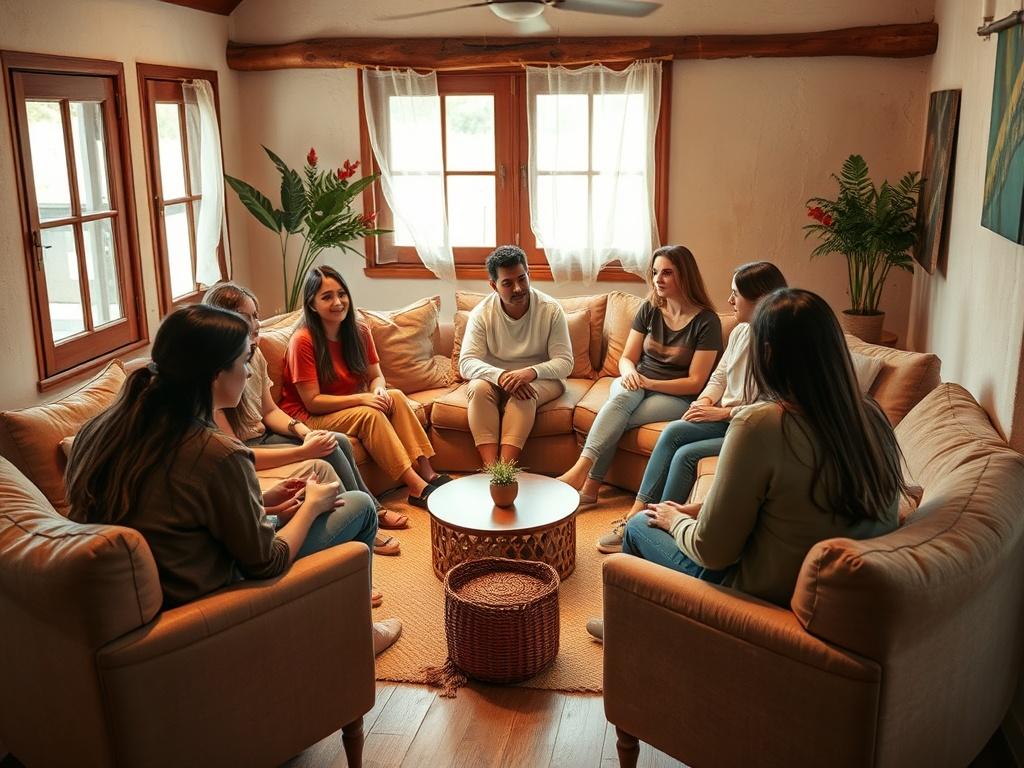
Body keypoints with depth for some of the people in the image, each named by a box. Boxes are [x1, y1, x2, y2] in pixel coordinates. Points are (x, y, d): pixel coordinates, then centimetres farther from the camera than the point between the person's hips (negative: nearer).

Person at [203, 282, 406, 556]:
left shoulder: (254, 354, -2)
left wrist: (304, 431, -11)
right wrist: (304, 450, -29)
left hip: (262, 436, 9)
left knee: (338, 442, -1)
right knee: (319, 464, -21)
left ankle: (372, 510, 16)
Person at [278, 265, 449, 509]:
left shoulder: (359, 332, 0)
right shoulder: (303, 341, -20)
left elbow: (376, 376, 5)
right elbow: (312, 402, -20)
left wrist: (379, 389, -20)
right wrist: (361, 399, -28)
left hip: (350, 406, 7)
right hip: (307, 416, -6)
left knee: (395, 397, -19)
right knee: (369, 414, -30)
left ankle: (427, 472, -25)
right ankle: (417, 487, -32)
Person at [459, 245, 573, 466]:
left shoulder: (551, 310, -12)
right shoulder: (481, 313, -10)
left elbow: (565, 363, -15)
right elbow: (466, 363, -18)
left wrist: (531, 372, -35)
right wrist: (501, 376, -38)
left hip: (541, 379, -1)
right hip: (495, 378, 1)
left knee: (524, 394, -34)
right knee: (478, 387, -31)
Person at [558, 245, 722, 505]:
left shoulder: (706, 321, -9)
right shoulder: (649, 310, 6)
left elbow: (695, 383, -11)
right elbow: (626, 358, 8)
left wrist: (648, 383, -20)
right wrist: (629, 372, -17)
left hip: (676, 398, -3)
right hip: (636, 386, 4)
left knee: (616, 419, -31)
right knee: (623, 394, -34)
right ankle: (585, 477, -42)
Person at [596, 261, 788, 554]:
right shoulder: (740, 332, 7)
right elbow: (719, 376, 18)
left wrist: (722, 412, -18)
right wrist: (705, 400, -1)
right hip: (725, 419, 8)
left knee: (686, 455, -21)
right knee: (673, 431, -14)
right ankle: (638, 513, -14)